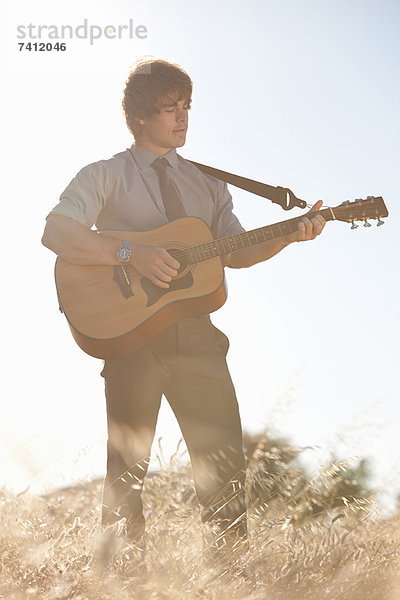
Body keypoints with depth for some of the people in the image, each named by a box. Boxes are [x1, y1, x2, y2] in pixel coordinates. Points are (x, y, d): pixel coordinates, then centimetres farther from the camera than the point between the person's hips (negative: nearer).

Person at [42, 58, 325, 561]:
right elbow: (55, 232, -10)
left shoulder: (207, 184, 20)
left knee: (225, 460, 1)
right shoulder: (105, 176, 5)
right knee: (127, 466, -1)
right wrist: (132, 254, -20)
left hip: (194, 334, 4)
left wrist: (288, 236, -5)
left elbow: (235, 252, 12)